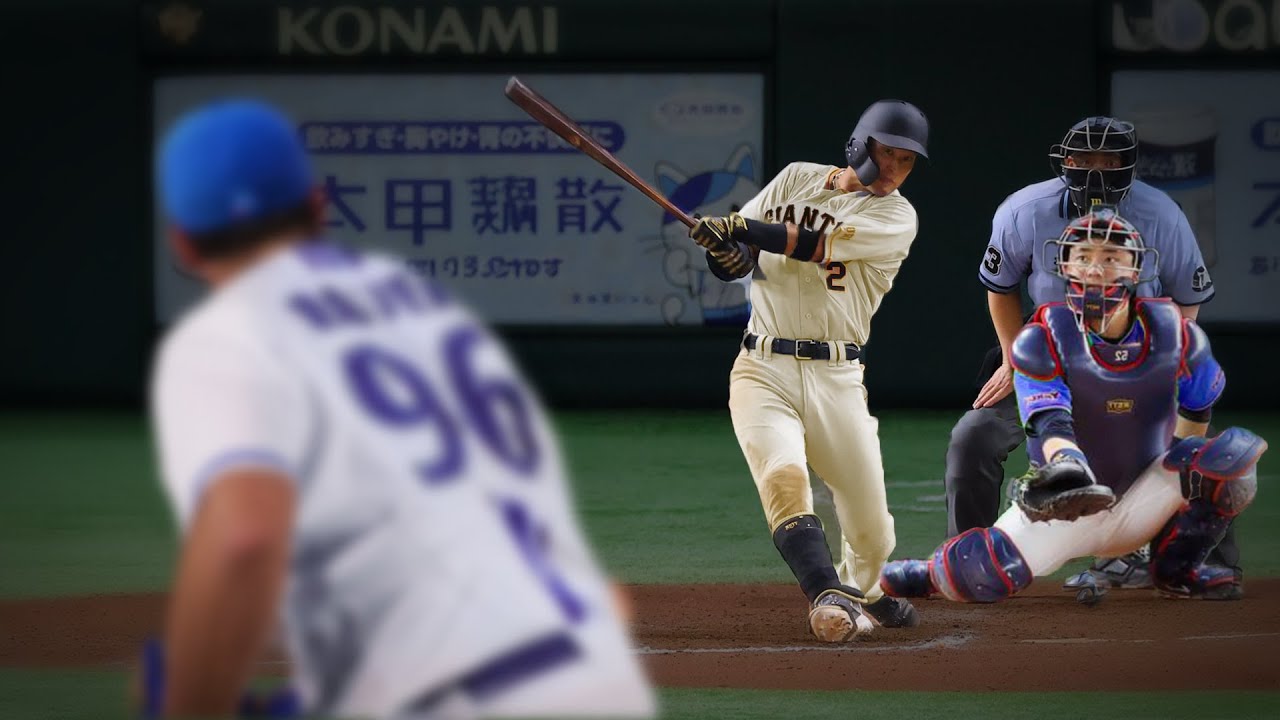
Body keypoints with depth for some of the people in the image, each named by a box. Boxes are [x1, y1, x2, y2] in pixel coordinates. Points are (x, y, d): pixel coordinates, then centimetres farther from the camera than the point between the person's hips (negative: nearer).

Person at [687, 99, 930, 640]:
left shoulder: (896, 217, -1)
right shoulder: (796, 180, 9)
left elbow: (823, 245, -18)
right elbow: (737, 262, 9)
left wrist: (742, 229, -25)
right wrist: (725, 251, -14)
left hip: (836, 380, 0)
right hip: (763, 370, 0)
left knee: (872, 533, 1)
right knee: (784, 476, -28)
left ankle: (863, 593, 33)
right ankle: (829, 597, -36)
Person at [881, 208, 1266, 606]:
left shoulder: (1174, 334, -6)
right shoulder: (1041, 340, -14)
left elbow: (1197, 406, 14)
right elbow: (1051, 423, -28)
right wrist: (1066, 467, -50)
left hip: (1144, 504, 3)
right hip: (1067, 511, -3)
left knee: (1238, 451, -21)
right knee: (979, 576, -28)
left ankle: (1177, 566, -1)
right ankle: (932, 573, 11)